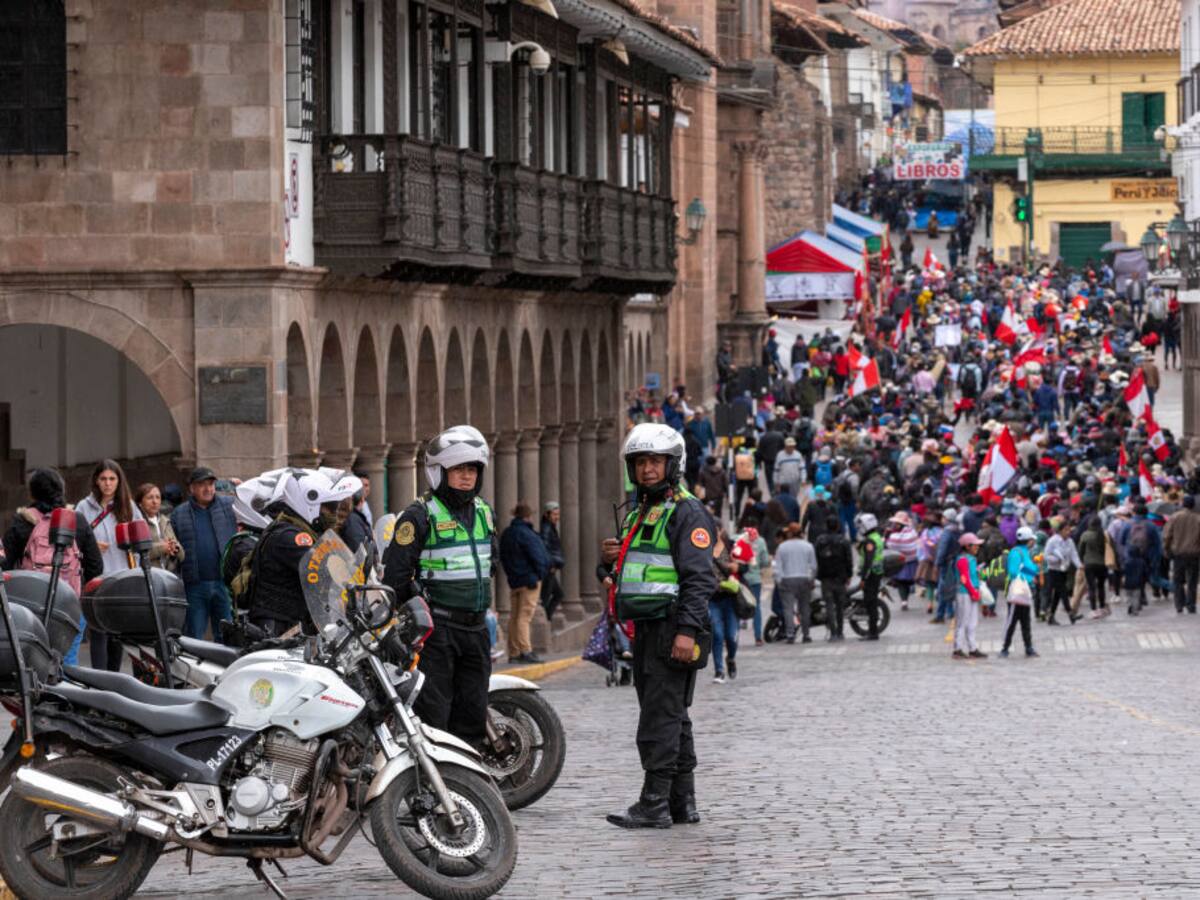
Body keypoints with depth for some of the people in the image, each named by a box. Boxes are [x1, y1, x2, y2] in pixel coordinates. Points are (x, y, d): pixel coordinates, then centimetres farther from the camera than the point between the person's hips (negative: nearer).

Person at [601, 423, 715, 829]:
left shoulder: (686, 512, -9)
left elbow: (700, 577, -17)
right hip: (645, 628, 10)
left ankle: (654, 804, -13)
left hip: (672, 627, -10)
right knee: (672, 718, 11)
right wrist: (611, 559, 7)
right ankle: (682, 803, 15)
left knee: (660, 717, -12)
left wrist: (687, 630, -24)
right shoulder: (638, 514, 21)